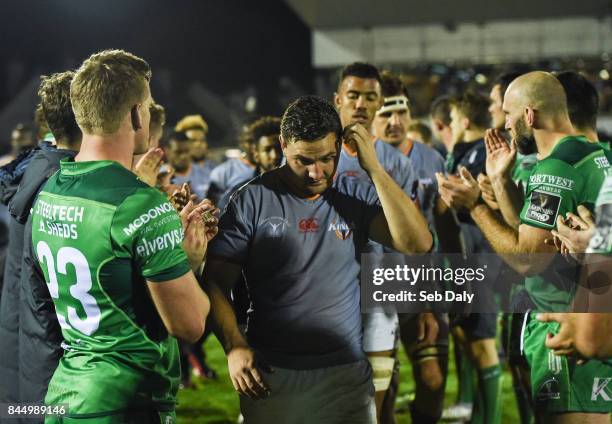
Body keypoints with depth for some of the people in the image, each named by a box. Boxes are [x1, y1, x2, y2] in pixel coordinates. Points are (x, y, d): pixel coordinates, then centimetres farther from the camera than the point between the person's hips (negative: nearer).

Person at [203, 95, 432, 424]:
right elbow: (217, 281, -3)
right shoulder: (252, 200, -3)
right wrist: (234, 347, -17)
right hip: (269, 374, -1)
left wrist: (374, 168, -13)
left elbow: (417, 243, -11)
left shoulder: (352, 197, 2)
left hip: (346, 372, 1)